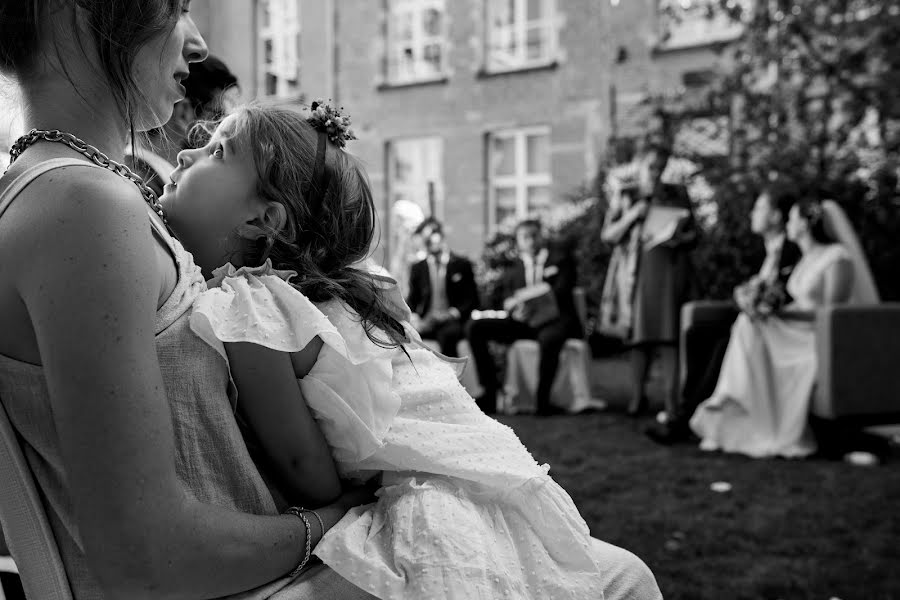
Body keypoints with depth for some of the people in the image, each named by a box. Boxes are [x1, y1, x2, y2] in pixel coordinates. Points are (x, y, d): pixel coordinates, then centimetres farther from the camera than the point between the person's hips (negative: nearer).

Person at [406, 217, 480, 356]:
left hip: (451, 321, -2)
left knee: (447, 334, -38)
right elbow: (412, 299, 17)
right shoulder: (418, 268, 20)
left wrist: (454, 313, -12)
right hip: (425, 322, 3)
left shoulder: (462, 264, 11)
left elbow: (472, 299, 7)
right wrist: (413, 318, -6)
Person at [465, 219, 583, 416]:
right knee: (474, 328, -16)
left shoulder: (561, 257, 11)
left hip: (553, 319, -4)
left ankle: (542, 400, -26)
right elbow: (503, 296, 12)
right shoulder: (513, 265, 19)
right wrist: (510, 303, -16)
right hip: (521, 322, 4)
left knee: (549, 338, -41)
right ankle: (490, 392, -16)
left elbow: (562, 291, -2)